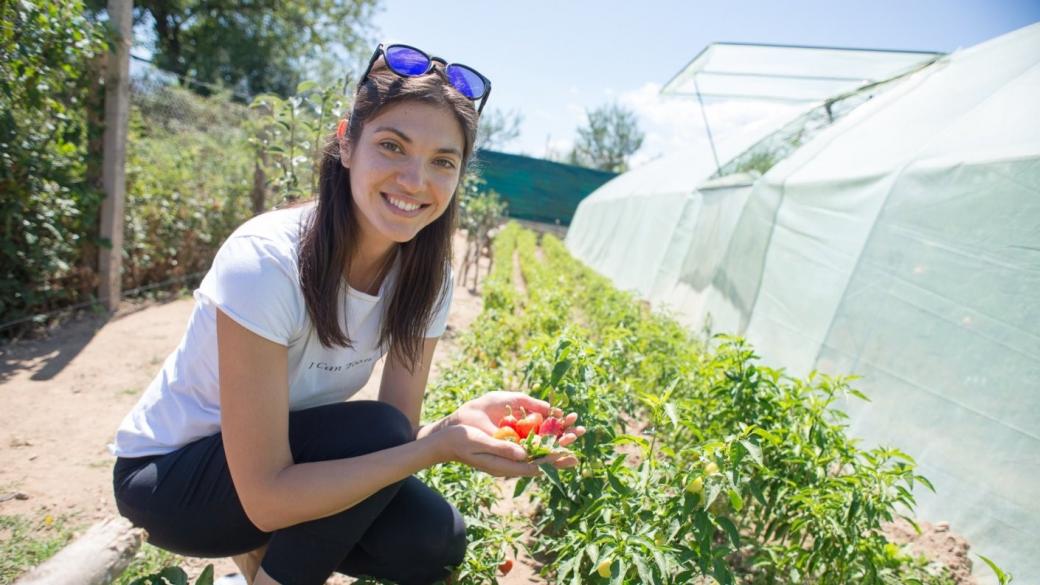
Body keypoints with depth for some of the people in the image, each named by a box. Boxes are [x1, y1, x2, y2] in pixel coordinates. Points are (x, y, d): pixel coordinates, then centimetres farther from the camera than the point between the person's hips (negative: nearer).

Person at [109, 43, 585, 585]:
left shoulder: (425, 277, -14)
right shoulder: (263, 262, -32)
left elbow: (402, 434, -12)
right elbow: (266, 495, -31)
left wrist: (460, 423, -34)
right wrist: (439, 447, -38)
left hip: (294, 453, 6)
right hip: (164, 477, -5)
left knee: (436, 542, -13)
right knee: (373, 431, -29)